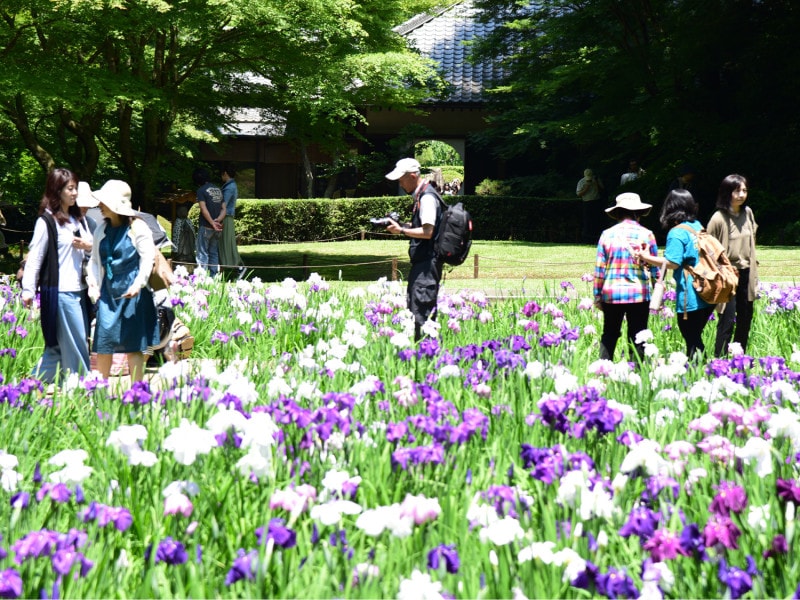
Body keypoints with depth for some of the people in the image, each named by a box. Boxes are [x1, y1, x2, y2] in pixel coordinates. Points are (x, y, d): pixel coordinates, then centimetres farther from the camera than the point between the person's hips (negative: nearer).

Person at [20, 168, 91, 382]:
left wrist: (88, 246, 1)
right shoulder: (46, 222, -6)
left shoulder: (78, 219, 16)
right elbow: (34, 258, -10)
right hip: (59, 292, -8)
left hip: (79, 290, 8)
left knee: (60, 348, 10)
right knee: (75, 347, -4)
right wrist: (28, 290, -15)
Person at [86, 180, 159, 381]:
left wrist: (138, 284, -20)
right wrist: (94, 284, 4)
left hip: (131, 293, -5)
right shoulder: (102, 229, 10)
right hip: (108, 292, 5)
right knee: (103, 343, 5)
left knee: (133, 344, -1)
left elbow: (148, 258, -9)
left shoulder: (137, 228, -7)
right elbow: (95, 259, 17)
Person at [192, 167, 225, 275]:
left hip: (206, 226, -6)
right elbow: (223, 208, 8)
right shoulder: (218, 189, 13)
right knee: (214, 253, 12)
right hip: (217, 228, 6)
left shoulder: (201, 190, -8)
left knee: (202, 254, -3)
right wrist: (218, 220, -6)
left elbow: (204, 209, -16)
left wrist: (212, 223, -15)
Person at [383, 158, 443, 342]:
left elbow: (427, 231, -21)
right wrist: (402, 225, 10)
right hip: (422, 261, 11)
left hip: (427, 263, -11)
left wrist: (401, 230, -13)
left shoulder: (427, 197, -15)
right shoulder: (420, 195, 16)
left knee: (421, 310, -12)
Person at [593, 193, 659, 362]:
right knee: (637, 338, 5)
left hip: (611, 293, 1)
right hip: (639, 294, -1)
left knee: (609, 335, 13)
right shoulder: (646, 235, -2)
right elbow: (655, 268, 1)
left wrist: (597, 295, 9)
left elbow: (599, 268, 2)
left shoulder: (607, 234, 1)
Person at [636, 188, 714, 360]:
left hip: (690, 299, -8)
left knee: (692, 341, 0)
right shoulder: (698, 226, 11)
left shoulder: (677, 233, -13)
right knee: (696, 338, 17)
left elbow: (672, 263, -21)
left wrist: (647, 257, -12)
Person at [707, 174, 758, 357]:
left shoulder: (748, 213, 5)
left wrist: (753, 271, 15)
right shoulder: (718, 219, -14)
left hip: (745, 274, 6)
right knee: (727, 320, -8)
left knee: (746, 318, 11)